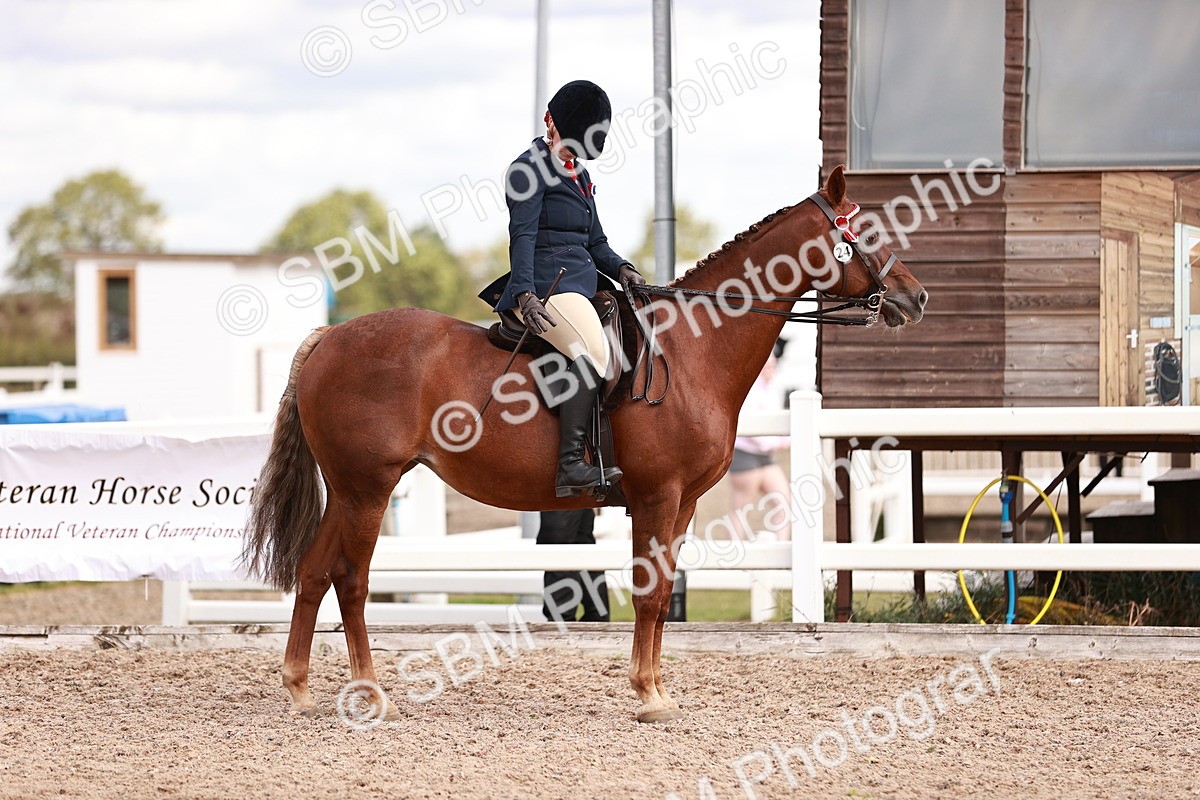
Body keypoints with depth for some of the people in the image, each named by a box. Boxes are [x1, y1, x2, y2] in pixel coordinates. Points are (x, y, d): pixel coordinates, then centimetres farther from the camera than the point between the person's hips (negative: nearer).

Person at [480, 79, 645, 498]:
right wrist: (525, 294, -24)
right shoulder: (531, 168, -4)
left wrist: (620, 268, 5)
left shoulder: (579, 176, 24)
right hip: (546, 287, -10)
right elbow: (522, 236, -13)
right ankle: (570, 467, -35)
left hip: (580, 286, 10)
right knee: (593, 354, -28)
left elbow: (595, 242, 26)